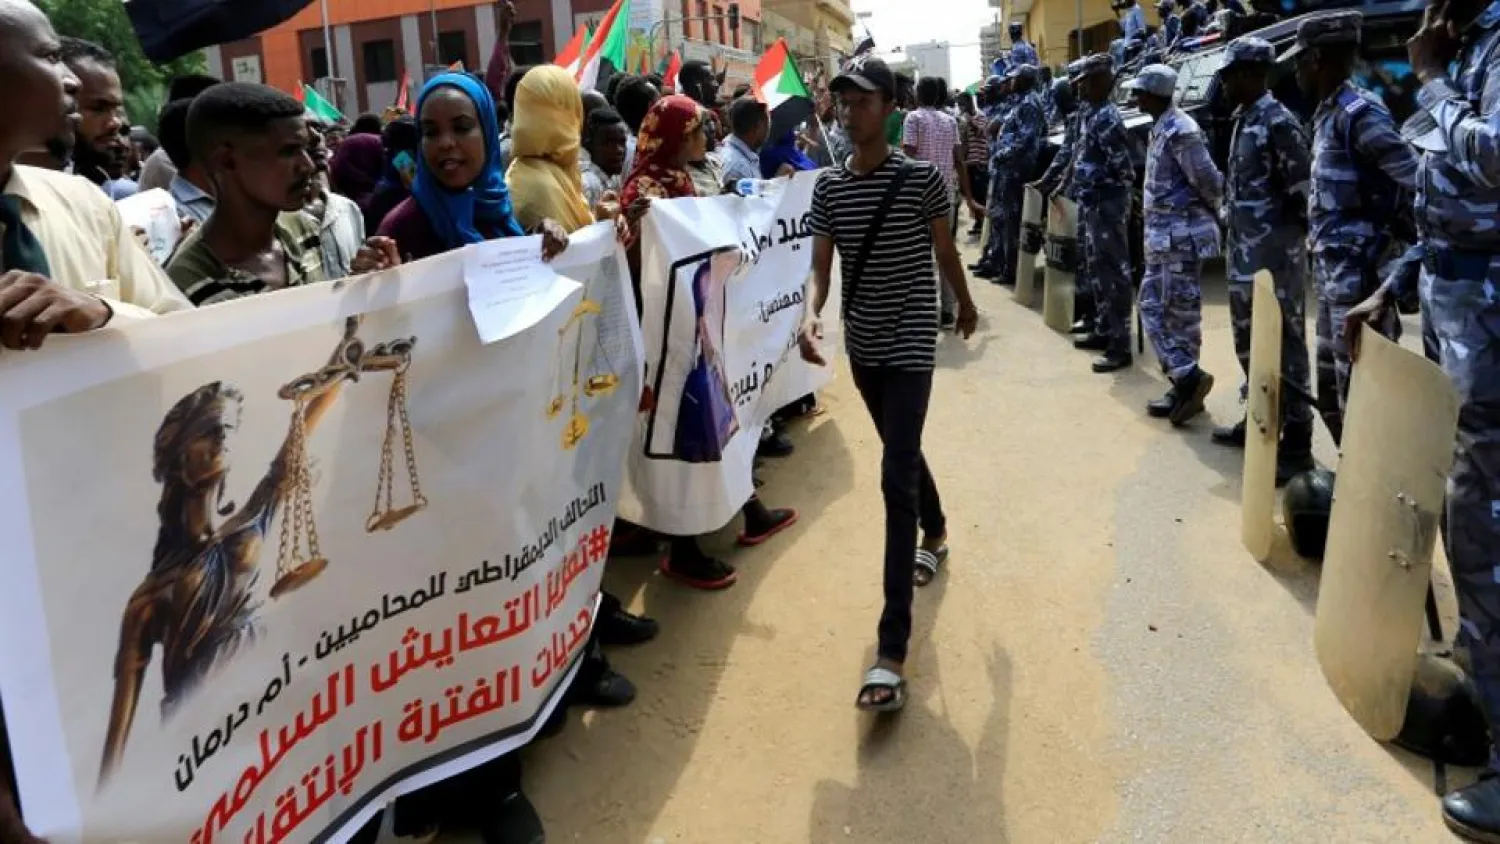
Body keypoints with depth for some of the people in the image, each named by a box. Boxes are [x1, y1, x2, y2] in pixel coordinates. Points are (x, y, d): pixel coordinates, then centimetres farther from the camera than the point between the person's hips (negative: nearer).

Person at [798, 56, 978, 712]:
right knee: (902, 453, 24)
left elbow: (945, 251, 5)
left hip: (911, 342, -5)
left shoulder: (922, 178, -10)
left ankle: (892, 653, -16)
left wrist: (965, 306, 19)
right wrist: (811, 315, -24)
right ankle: (935, 533, 56)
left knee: (896, 478, -14)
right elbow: (821, 267, -4)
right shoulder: (828, 187, 0)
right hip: (862, 343, 5)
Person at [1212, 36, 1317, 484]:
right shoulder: (1242, 120, 14)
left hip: (1274, 253, -9)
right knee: (1247, 341, 16)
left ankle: (1296, 439, 1)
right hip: (1243, 251, 9)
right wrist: (1234, 238, 15)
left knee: (1285, 343, -5)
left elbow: (1302, 192, -15)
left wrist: (1288, 242, -13)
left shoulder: (1279, 122, -13)